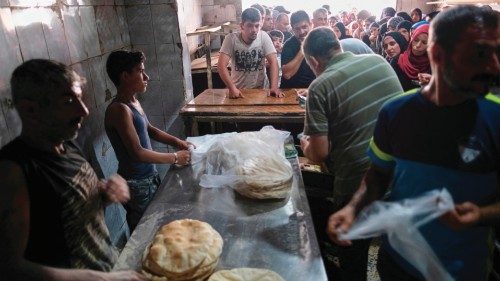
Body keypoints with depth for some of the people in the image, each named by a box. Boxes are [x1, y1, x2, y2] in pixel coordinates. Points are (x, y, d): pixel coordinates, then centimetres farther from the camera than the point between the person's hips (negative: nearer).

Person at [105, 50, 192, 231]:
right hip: (136, 184, -8)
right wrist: (175, 158, -17)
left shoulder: (134, 102, 5)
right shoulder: (120, 109, -23)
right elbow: (138, 153, -26)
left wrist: (176, 141, 5)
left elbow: (149, 129, 19)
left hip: (150, 176, 9)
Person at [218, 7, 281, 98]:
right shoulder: (231, 38, -10)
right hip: (238, 90, 0)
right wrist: (232, 88, -28)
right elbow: (222, 65, -16)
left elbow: (273, 62, -9)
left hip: (261, 89, 1)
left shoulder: (264, 37, -7)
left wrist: (274, 87, -23)